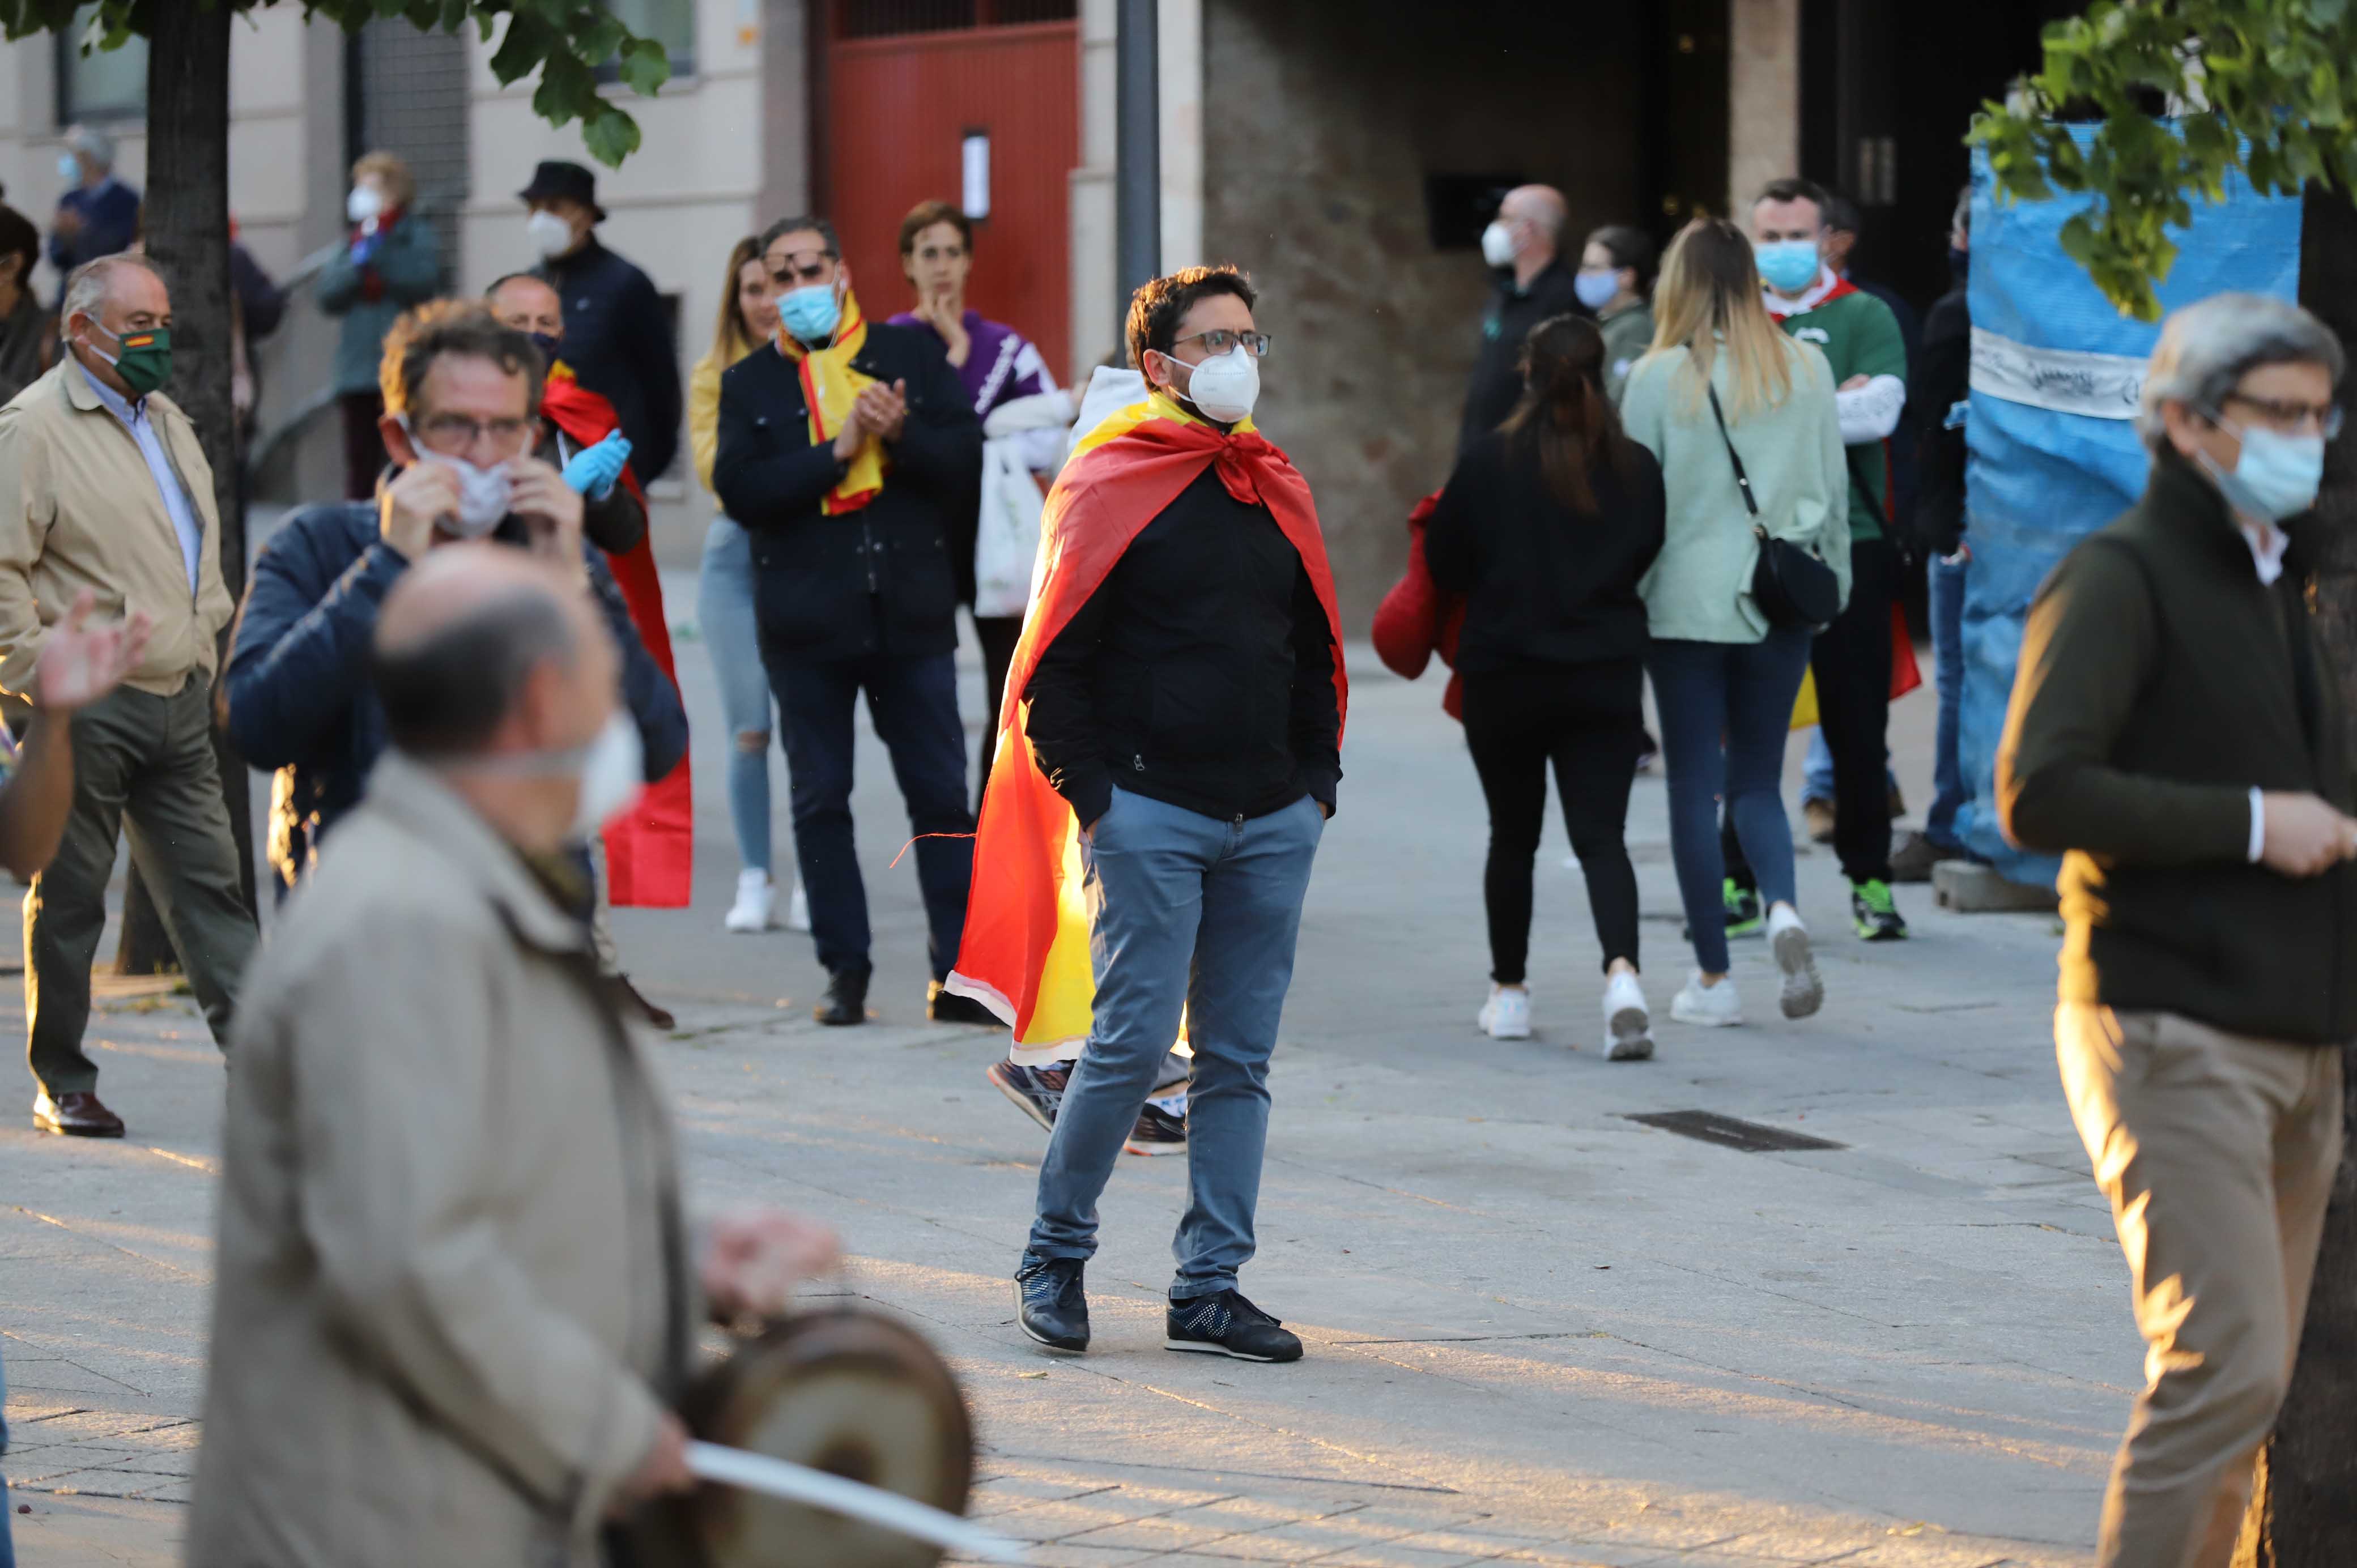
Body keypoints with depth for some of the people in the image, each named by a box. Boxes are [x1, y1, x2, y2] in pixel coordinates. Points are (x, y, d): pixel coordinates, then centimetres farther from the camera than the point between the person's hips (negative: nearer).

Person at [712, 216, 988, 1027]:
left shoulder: (911, 354, 8)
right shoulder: (749, 382, 7)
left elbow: (966, 454, 2)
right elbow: (740, 487, -7)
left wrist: (903, 434, -16)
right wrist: (838, 449, -13)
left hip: (910, 610, 0)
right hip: (807, 618, 0)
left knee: (941, 794, 0)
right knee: (820, 801, 4)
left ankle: (959, 972, 4)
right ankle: (845, 971, 10)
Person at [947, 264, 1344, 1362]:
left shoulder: (1277, 490, 16)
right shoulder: (1108, 485, -2)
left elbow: (1314, 650, 22)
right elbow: (1058, 658, -4)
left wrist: (1316, 779, 12)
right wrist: (1088, 793, -10)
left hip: (1273, 820, 6)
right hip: (1150, 810, -6)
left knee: (1240, 1056, 5)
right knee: (1134, 1040, -8)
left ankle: (1209, 1288, 10)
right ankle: (1055, 1253, 9)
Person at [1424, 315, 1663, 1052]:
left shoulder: (1489, 462, -9)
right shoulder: (1636, 468, -3)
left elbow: (1443, 563, -2)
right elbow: (1649, 558, 9)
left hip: (1504, 678, -1)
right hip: (1607, 679, 1)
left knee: (1513, 835, 14)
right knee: (1602, 835, 0)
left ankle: (1509, 991, 24)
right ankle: (1622, 972, -23)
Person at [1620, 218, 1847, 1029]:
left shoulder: (1660, 375, -8)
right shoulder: (1807, 368, 1)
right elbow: (1835, 486, 7)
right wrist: (1831, 583, 18)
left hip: (1685, 600, -3)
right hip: (1780, 603, 3)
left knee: (1695, 785, 5)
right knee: (1757, 778, 13)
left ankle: (1713, 977, 6)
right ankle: (1783, 908, -16)